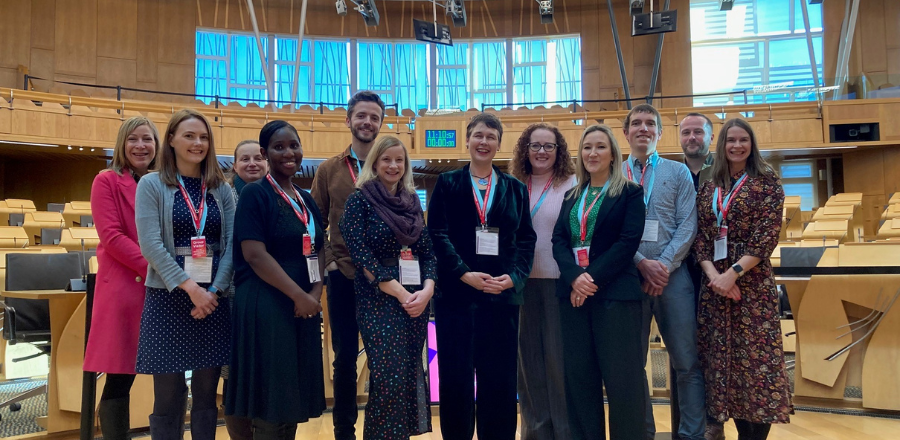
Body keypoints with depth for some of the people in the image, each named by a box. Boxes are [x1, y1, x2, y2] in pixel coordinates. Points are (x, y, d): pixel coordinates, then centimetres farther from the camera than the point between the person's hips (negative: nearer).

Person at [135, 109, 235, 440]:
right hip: (168, 298, -2)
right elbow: (150, 244, -9)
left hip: (213, 299, 3)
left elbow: (231, 244, 2)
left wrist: (214, 291, -11)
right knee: (168, 394, 3)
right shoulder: (151, 185, 0)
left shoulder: (222, 190, 8)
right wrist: (189, 287, -16)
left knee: (206, 394, 9)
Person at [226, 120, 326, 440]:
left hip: (305, 306, 7)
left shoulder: (307, 201, 14)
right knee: (271, 397, -1)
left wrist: (315, 294, -4)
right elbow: (254, 254, -16)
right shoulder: (254, 194, -6)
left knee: (295, 394, 12)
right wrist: (299, 296, -17)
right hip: (266, 306, -7)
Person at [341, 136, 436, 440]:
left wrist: (427, 290, -9)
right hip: (379, 301, -5)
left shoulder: (412, 202, 11)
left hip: (417, 301, 5)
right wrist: (401, 294, -15)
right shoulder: (360, 200, -4)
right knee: (389, 377, -9)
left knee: (411, 375, 9)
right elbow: (361, 256, -12)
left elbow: (427, 251, 9)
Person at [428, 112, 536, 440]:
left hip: (502, 295, 2)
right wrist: (465, 274, -16)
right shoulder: (447, 184, 5)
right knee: (456, 376, 3)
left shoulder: (515, 188, 11)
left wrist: (513, 276, -11)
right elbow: (438, 235, -4)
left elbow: (526, 238, 6)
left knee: (499, 378, 6)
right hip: (456, 293, -1)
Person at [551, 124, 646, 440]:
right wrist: (574, 277, -13)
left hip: (615, 292, -4)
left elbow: (628, 241, -8)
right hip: (573, 292, 4)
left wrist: (594, 279, -17)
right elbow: (558, 240, 5)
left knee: (621, 376, -2)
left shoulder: (630, 193, 3)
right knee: (579, 375, 7)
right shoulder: (571, 196, 16)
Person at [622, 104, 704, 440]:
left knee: (686, 361, 1)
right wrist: (643, 263, -11)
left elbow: (688, 226, 1)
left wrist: (664, 265, -11)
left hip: (673, 276, 0)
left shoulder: (678, 172, 11)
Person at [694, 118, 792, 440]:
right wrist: (713, 273, -10)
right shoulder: (709, 187, 11)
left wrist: (733, 273, -16)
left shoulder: (766, 182, 0)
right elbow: (700, 236, 6)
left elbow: (768, 235, -9)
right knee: (723, 355, 7)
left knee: (756, 354, -2)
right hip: (714, 281, 4)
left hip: (752, 280, -4)